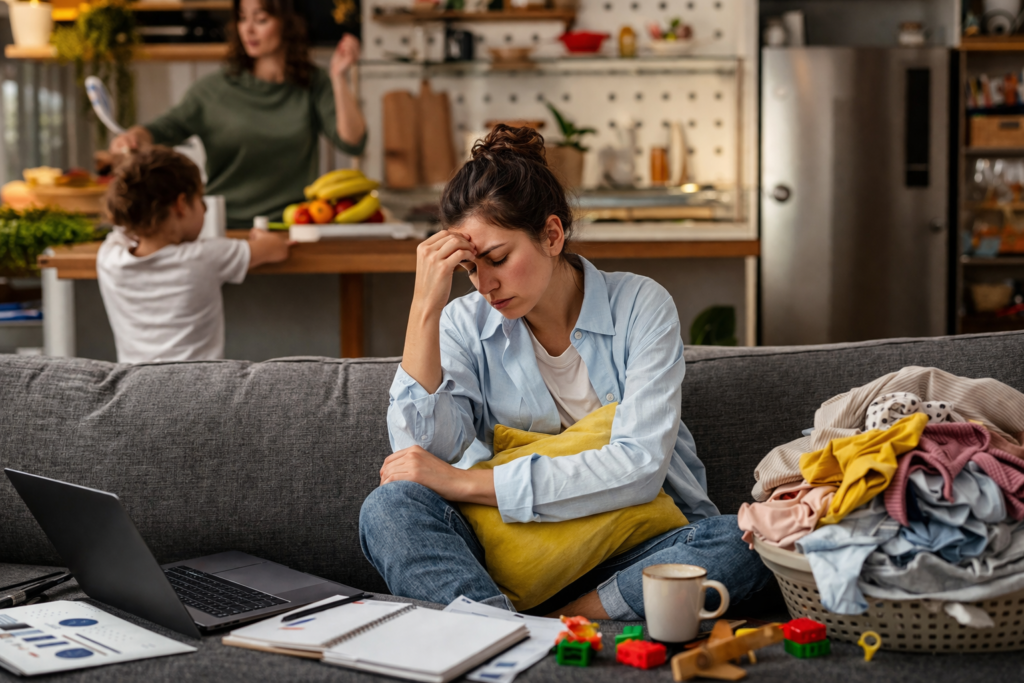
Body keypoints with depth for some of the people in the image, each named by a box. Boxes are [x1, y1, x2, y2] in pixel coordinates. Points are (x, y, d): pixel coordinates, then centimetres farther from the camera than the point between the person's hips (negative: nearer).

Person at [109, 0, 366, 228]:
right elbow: (165, 129, 0)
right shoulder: (215, 89, 6)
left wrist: (339, 78, -13)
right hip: (225, 226, 0)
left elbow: (352, 142, -3)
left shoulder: (314, 85, 7)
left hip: (292, 225, 0)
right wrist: (135, 137, -23)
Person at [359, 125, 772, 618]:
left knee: (741, 542, -31)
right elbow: (422, 450, -12)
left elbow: (639, 469, -17)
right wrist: (425, 307, -16)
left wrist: (465, 483, -20)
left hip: (633, 552, -1)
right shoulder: (466, 324, 3)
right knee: (389, 508, -25)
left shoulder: (641, 306, -5)